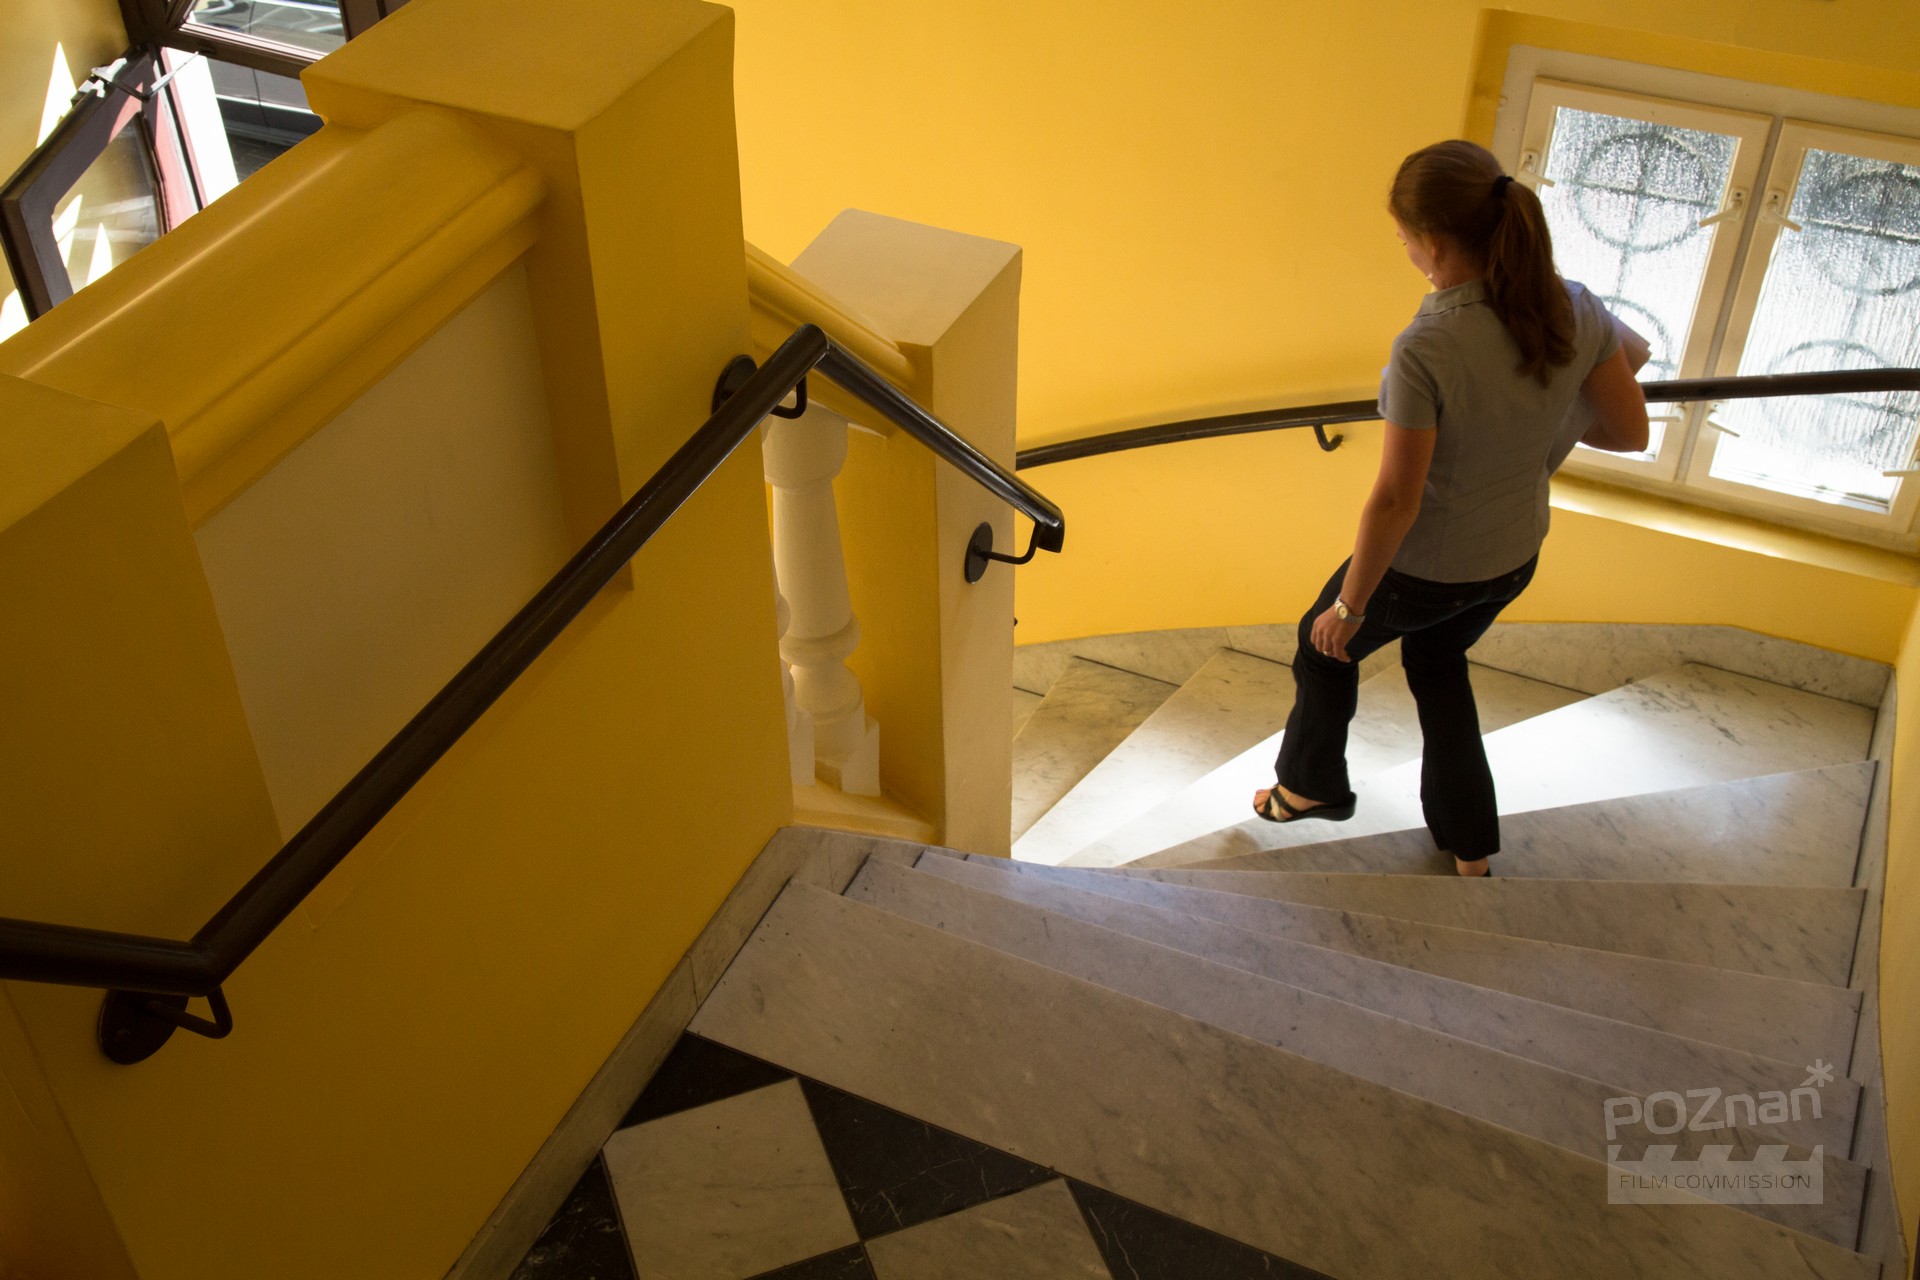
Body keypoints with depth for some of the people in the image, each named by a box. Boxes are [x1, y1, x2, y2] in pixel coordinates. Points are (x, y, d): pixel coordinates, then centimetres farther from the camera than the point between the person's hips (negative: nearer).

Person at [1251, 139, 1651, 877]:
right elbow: (1631, 432, -4)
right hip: (1515, 559, 6)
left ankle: (1310, 785, 50)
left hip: (1425, 568, -6)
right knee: (1437, 661, 33)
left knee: (1326, 643, 26)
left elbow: (1395, 501, -28)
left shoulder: (1426, 351, -34)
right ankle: (1469, 843, 44)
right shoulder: (1574, 310, -16)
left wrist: (1349, 607, -14)